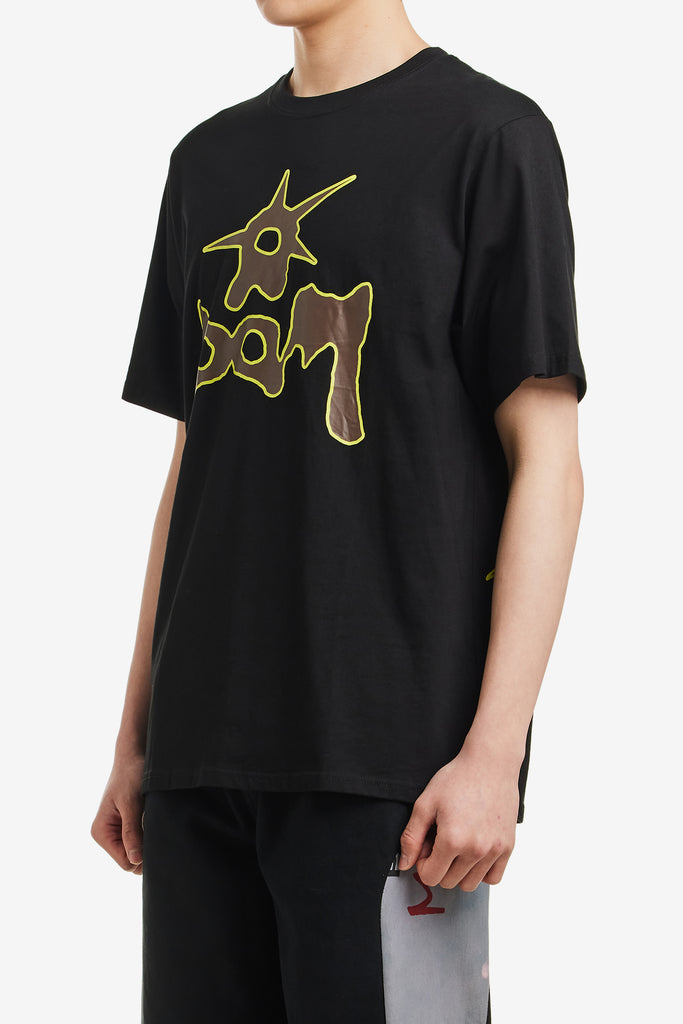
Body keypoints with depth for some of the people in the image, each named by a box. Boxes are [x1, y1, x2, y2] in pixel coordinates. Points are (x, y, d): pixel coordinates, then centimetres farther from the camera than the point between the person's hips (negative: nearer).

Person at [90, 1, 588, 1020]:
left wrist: (494, 749, -13)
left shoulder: (487, 133, -1)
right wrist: (136, 735, 15)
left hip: (391, 751, -5)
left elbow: (545, 459, -6)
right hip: (202, 748, 6)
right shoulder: (211, 159, 16)